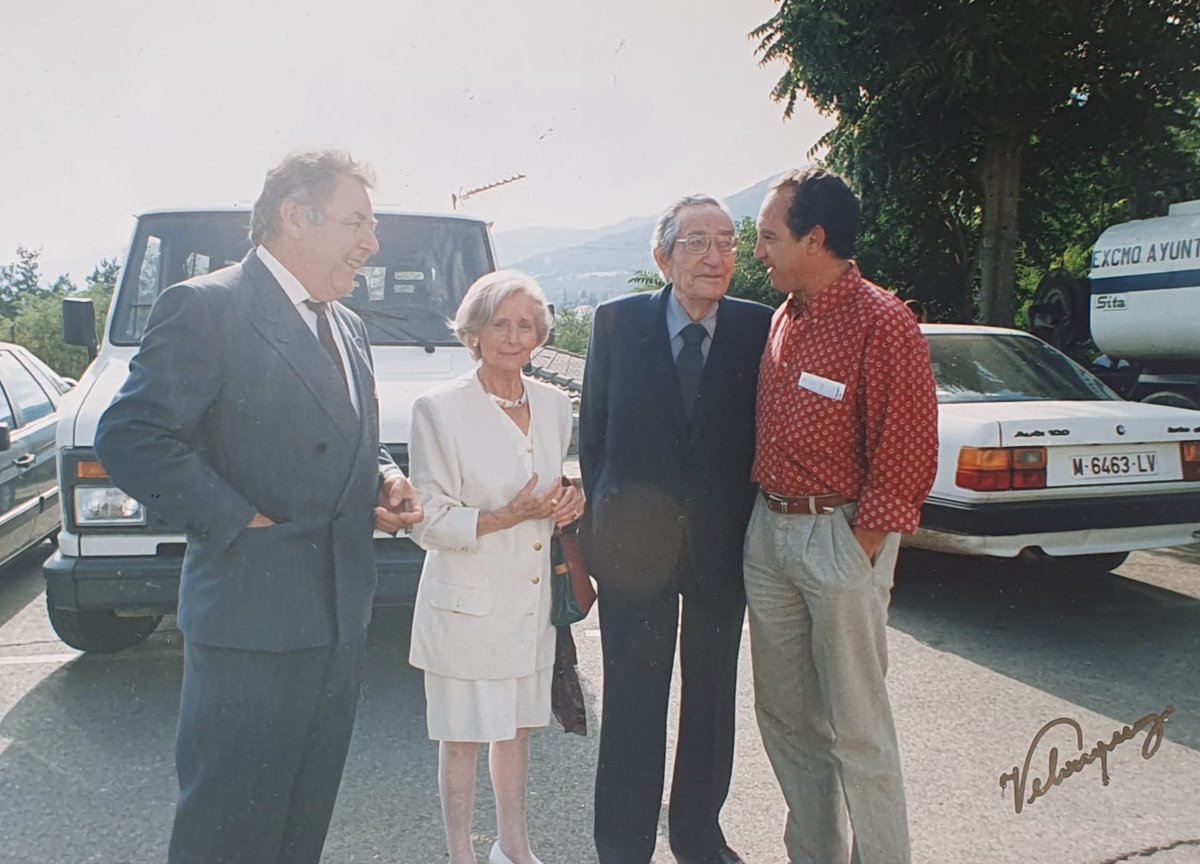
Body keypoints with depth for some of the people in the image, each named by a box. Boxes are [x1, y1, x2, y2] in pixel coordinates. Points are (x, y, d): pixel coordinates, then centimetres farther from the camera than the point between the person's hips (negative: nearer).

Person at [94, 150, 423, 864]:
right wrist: (244, 522, -18)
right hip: (251, 623, -8)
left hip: (341, 619, 8)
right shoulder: (206, 306, -10)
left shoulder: (348, 328, 16)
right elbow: (130, 439, -17)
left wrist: (386, 481, 3)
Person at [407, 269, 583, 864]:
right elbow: (428, 523, -12)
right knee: (463, 738, 8)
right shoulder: (438, 410, -12)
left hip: (531, 597, 5)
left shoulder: (554, 404, 5)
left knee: (517, 727, 18)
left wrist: (567, 504, -5)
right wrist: (509, 516, -21)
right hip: (468, 602, -5)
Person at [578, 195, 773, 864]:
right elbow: (593, 430, 1)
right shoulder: (618, 322, -4)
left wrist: (750, 527, -2)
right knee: (633, 704, 8)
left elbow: (764, 434, 1)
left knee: (713, 698, 16)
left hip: (723, 545, 2)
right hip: (637, 540, -1)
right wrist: (603, 519, 1)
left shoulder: (759, 329, -4)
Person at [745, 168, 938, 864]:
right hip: (769, 527, 8)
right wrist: (765, 508, 9)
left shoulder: (883, 323, -13)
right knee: (785, 714, 17)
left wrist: (856, 556, -14)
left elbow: (906, 459, -15)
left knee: (857, 729, 2)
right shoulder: (784, 318, 10)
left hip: (841, 537, -8)